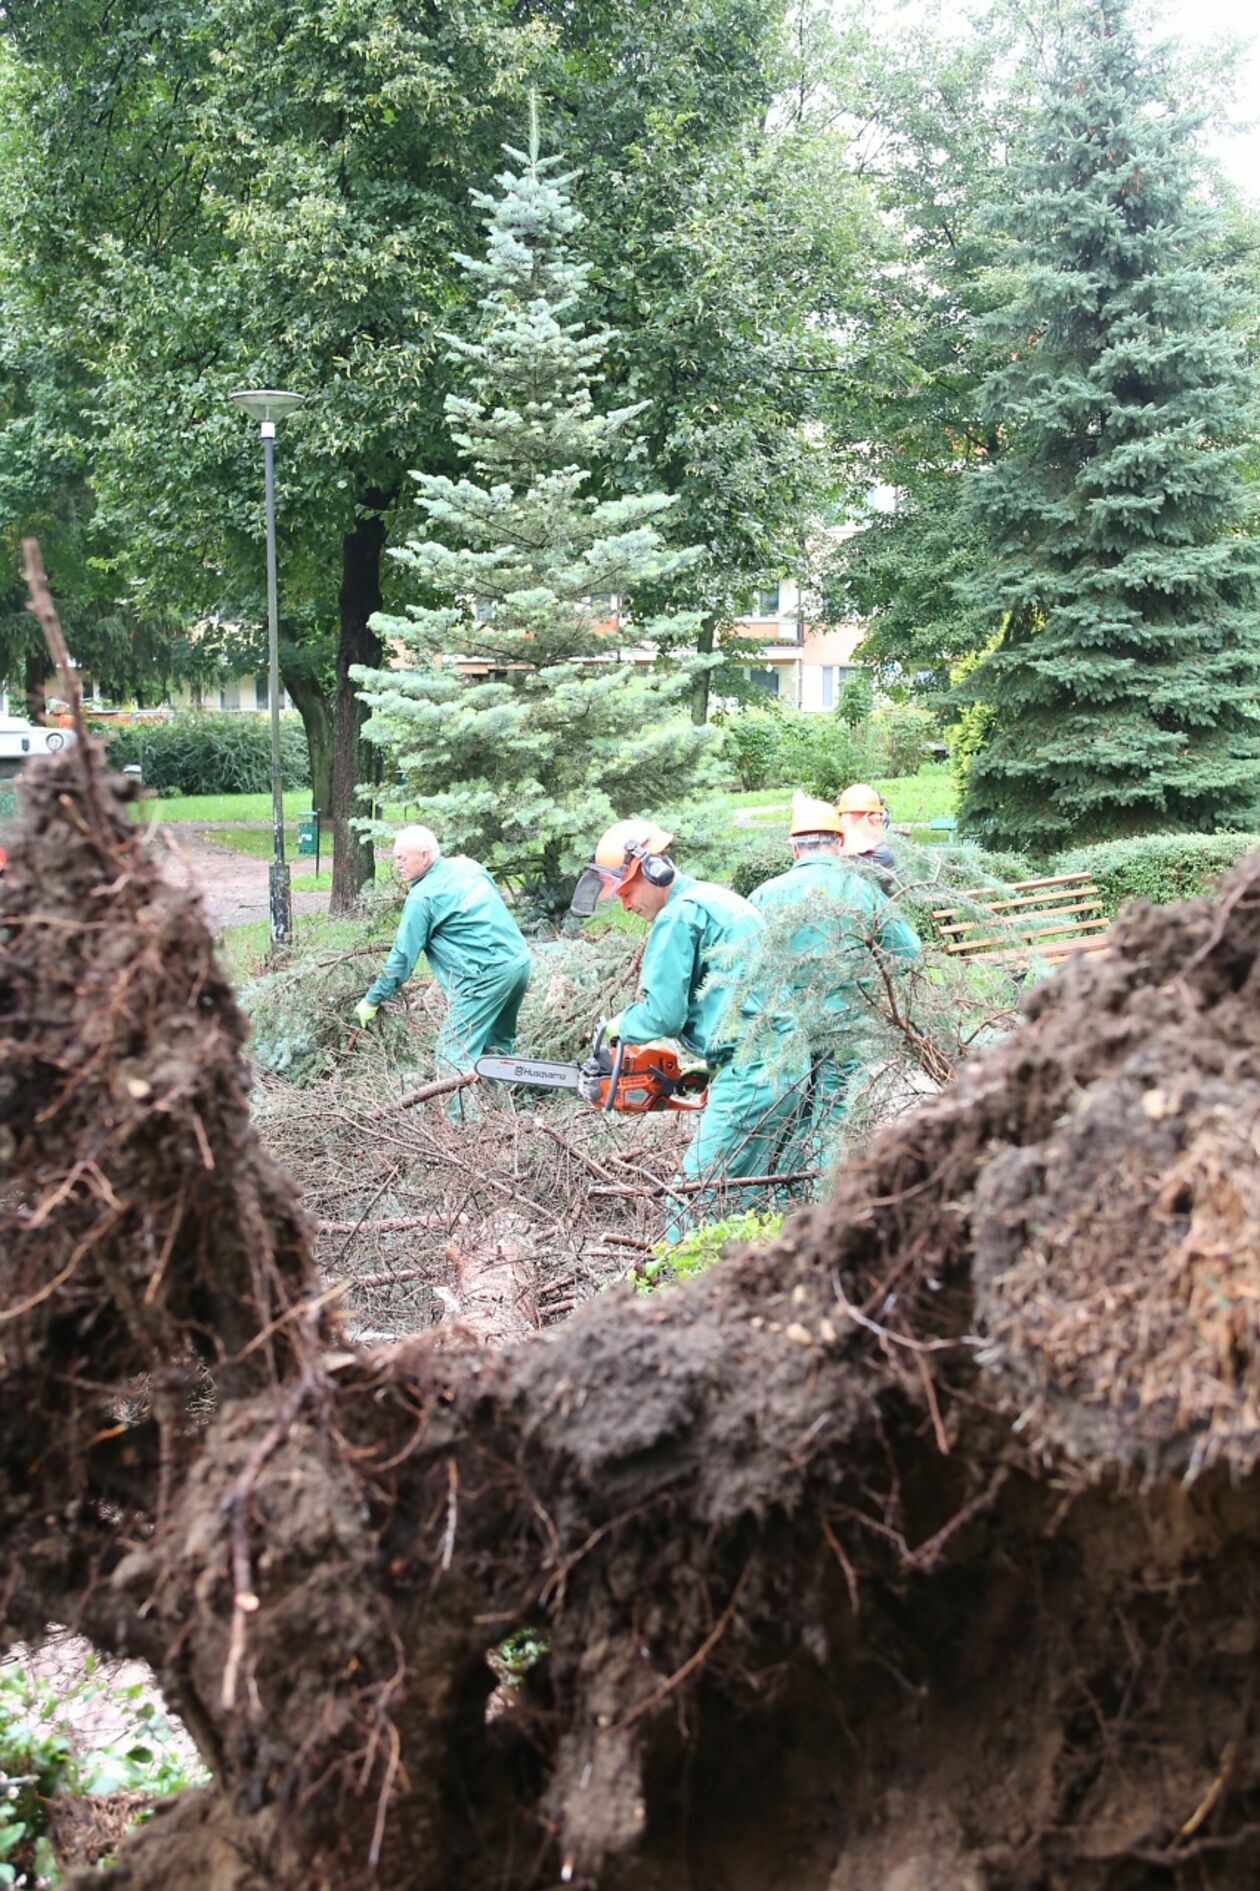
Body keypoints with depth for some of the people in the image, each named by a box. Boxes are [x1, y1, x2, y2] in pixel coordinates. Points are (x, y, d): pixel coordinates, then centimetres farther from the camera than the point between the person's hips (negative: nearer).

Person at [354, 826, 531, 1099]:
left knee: (454, 1056, -7)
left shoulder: (422, 897, -8)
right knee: (499, 1045, 22)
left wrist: (372, 1001, 5)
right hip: (520, 960, 9)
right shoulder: (469, 866, 13)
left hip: (487, 975, -9)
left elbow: (403, 957, -5)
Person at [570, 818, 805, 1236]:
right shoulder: (718, 899, 19)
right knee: (754, 1203, 15)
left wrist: (619, 1027, 6)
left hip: (749, 1074, -10)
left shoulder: (679, 915, -11)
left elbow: (663, 1013, -13)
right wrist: (706, 1060, 20)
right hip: (788, 1065, 10)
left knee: (700, 1201, -7)